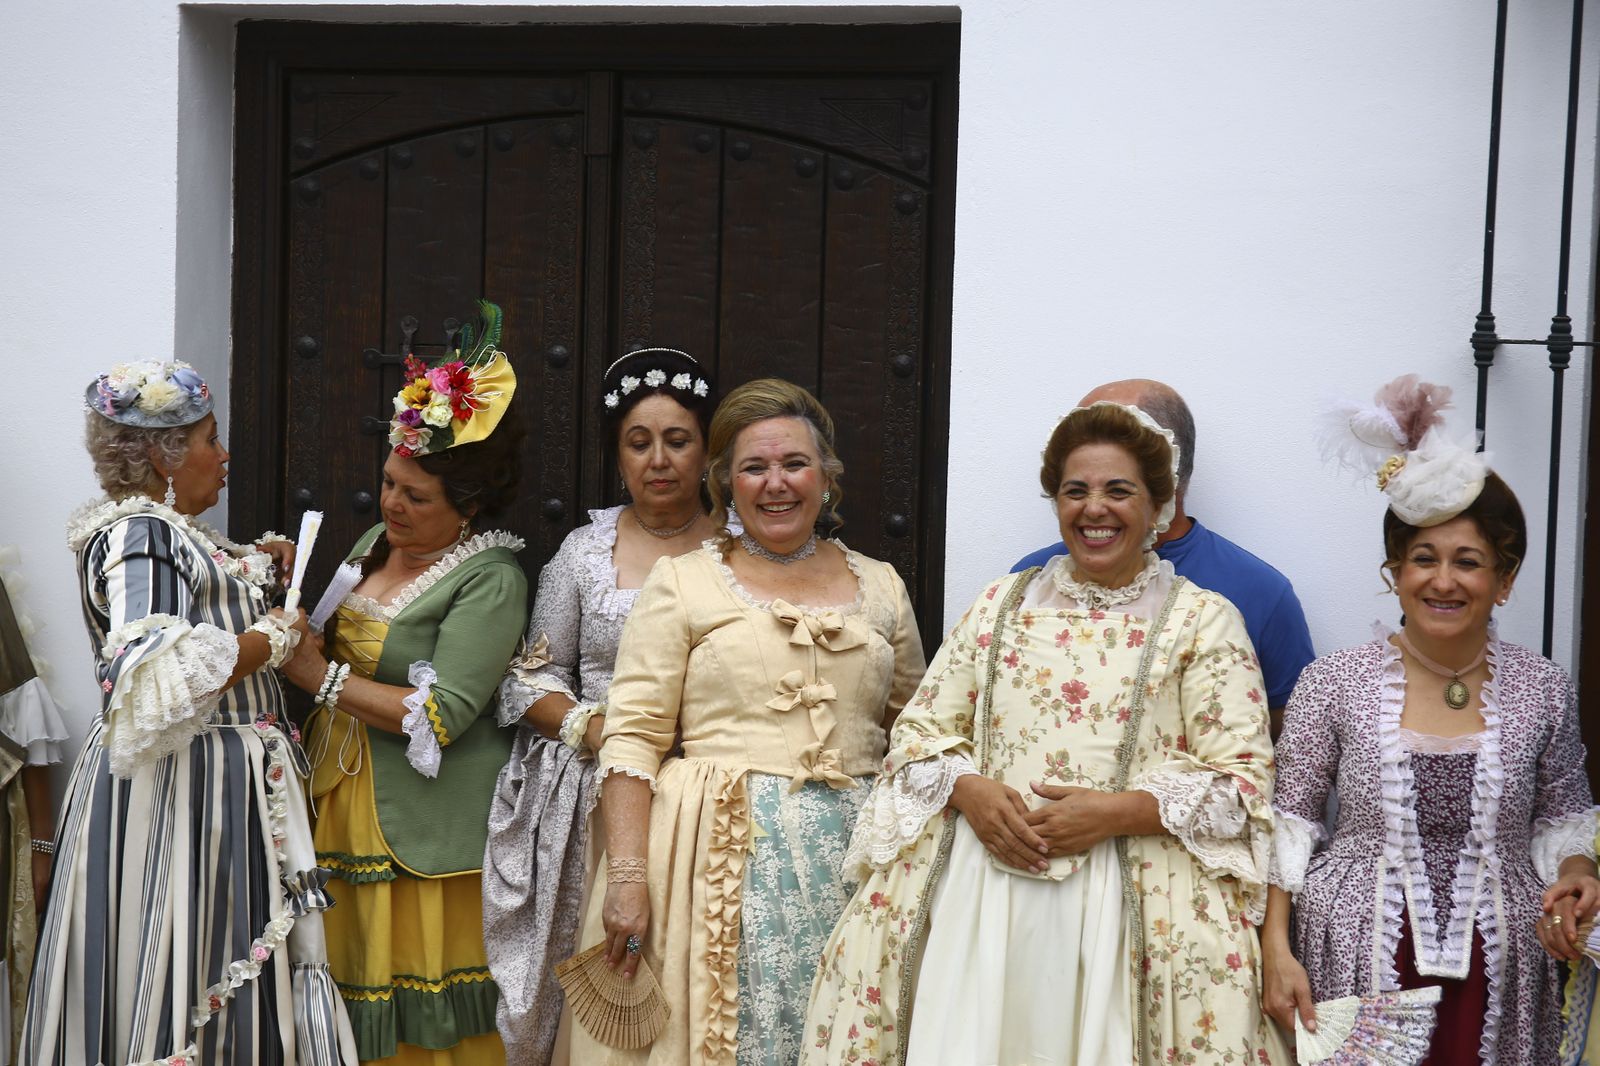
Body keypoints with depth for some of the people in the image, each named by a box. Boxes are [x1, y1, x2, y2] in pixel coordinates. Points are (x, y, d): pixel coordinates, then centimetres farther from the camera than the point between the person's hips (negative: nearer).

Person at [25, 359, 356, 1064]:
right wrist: (278, 634, -17)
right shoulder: (139, 534, -16)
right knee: (182, 979, -4)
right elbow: (156, 682, -29)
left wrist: (254, 568, 16)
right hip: (180, 794, -10)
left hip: (222, 786, 10)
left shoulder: (168, 529, 14)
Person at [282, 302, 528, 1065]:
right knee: (350, 981, 9)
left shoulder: (490, 579, -13)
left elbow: (442, 716, -19)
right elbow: (346, 649, 22)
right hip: (343, 799, 7)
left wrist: (319, 674, -15)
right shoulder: (378, 541, 11)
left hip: (423, 827, -7)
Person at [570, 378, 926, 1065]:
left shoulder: (880, 587, 12)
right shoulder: (681, 583, 3)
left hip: (855, 854, 3)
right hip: (723, 854, -3)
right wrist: (628, 876, -13)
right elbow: (631, 738, -4)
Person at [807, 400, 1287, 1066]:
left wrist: (1115, 811, -14)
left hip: (1134, 898, -2)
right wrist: (969, 791, -8)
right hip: (977, 881, 3)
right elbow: (919, 730, 13)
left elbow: (1242, 778, -3)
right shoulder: (1001, 605, 14)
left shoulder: (1204, 620, 3)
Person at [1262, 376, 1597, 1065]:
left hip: (1495, 972, 2)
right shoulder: (1335, 683, -5)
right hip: (1360, 960, -1)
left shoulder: (1543, 691, 0)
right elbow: (1291, 819, -1)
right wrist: (1277, 950, -7)